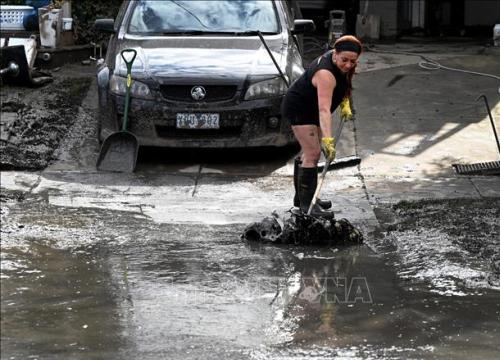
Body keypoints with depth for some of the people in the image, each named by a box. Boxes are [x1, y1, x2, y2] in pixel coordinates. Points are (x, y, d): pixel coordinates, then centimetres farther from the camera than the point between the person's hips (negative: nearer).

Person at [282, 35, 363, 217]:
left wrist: (345, 104, 2)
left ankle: (302, 196, 26)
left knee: (309, 152, 16)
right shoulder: (326, 74, -35)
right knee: (313, 153, -16)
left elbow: (344, 85, 16)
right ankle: (307, 203, -16)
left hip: (309, 109, 10)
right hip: (298, 109, -10)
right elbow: (324, 110, -44)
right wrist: (328, 140, -51)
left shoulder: (343, 66, -8)